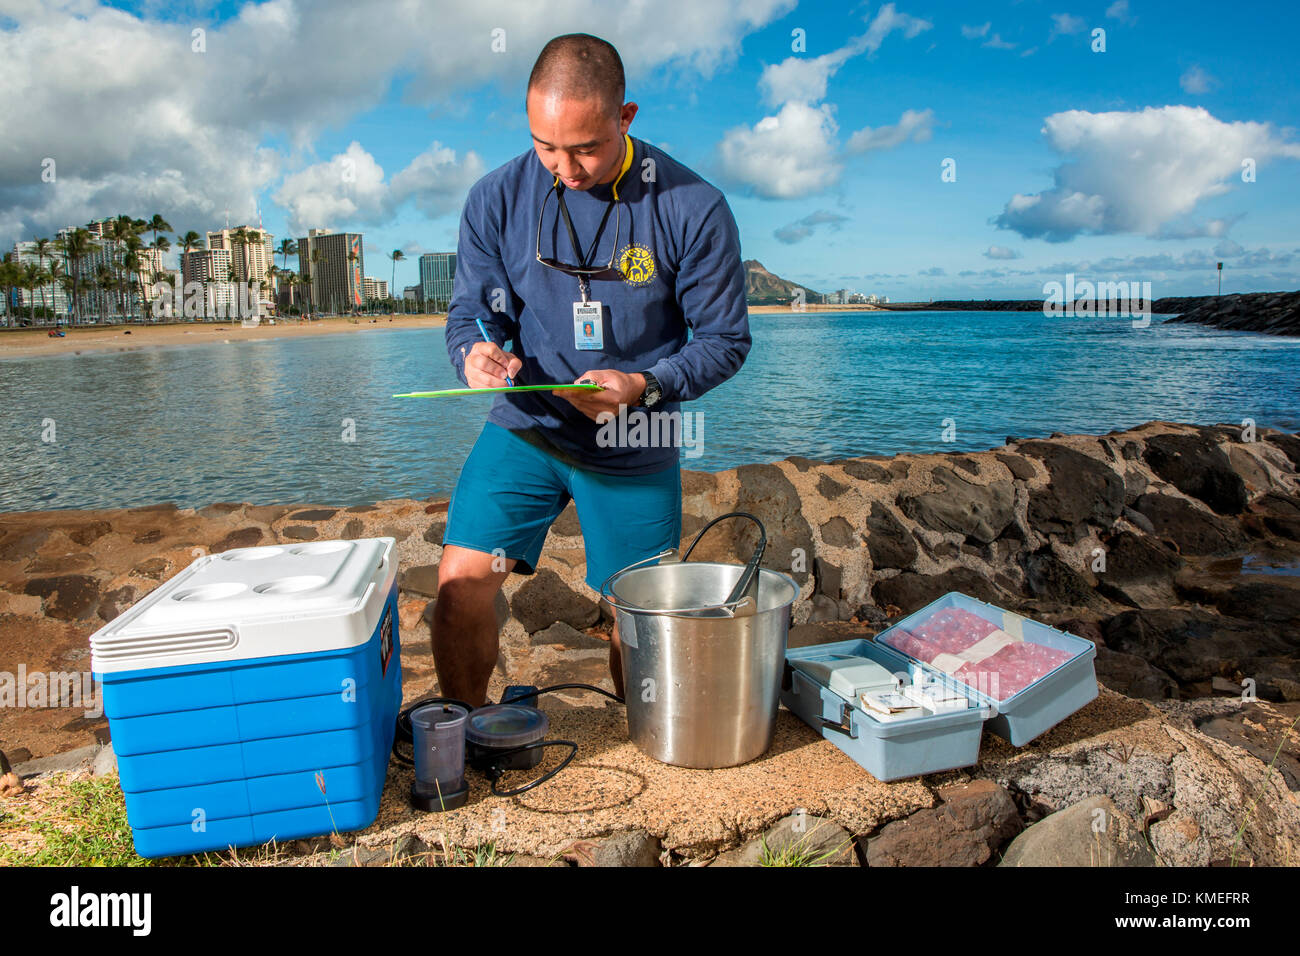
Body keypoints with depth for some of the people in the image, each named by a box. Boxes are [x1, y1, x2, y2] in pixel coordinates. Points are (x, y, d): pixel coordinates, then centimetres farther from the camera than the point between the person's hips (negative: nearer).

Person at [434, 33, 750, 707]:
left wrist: (642, 386, -24)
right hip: (525, 426, 2)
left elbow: (724, 339, -7)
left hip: (635, 449, -1)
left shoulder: (694, 209, -12)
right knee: (461, 583, -11)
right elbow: (470, 313, 2)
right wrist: (475, 354, -23)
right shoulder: (496, 199, -5)